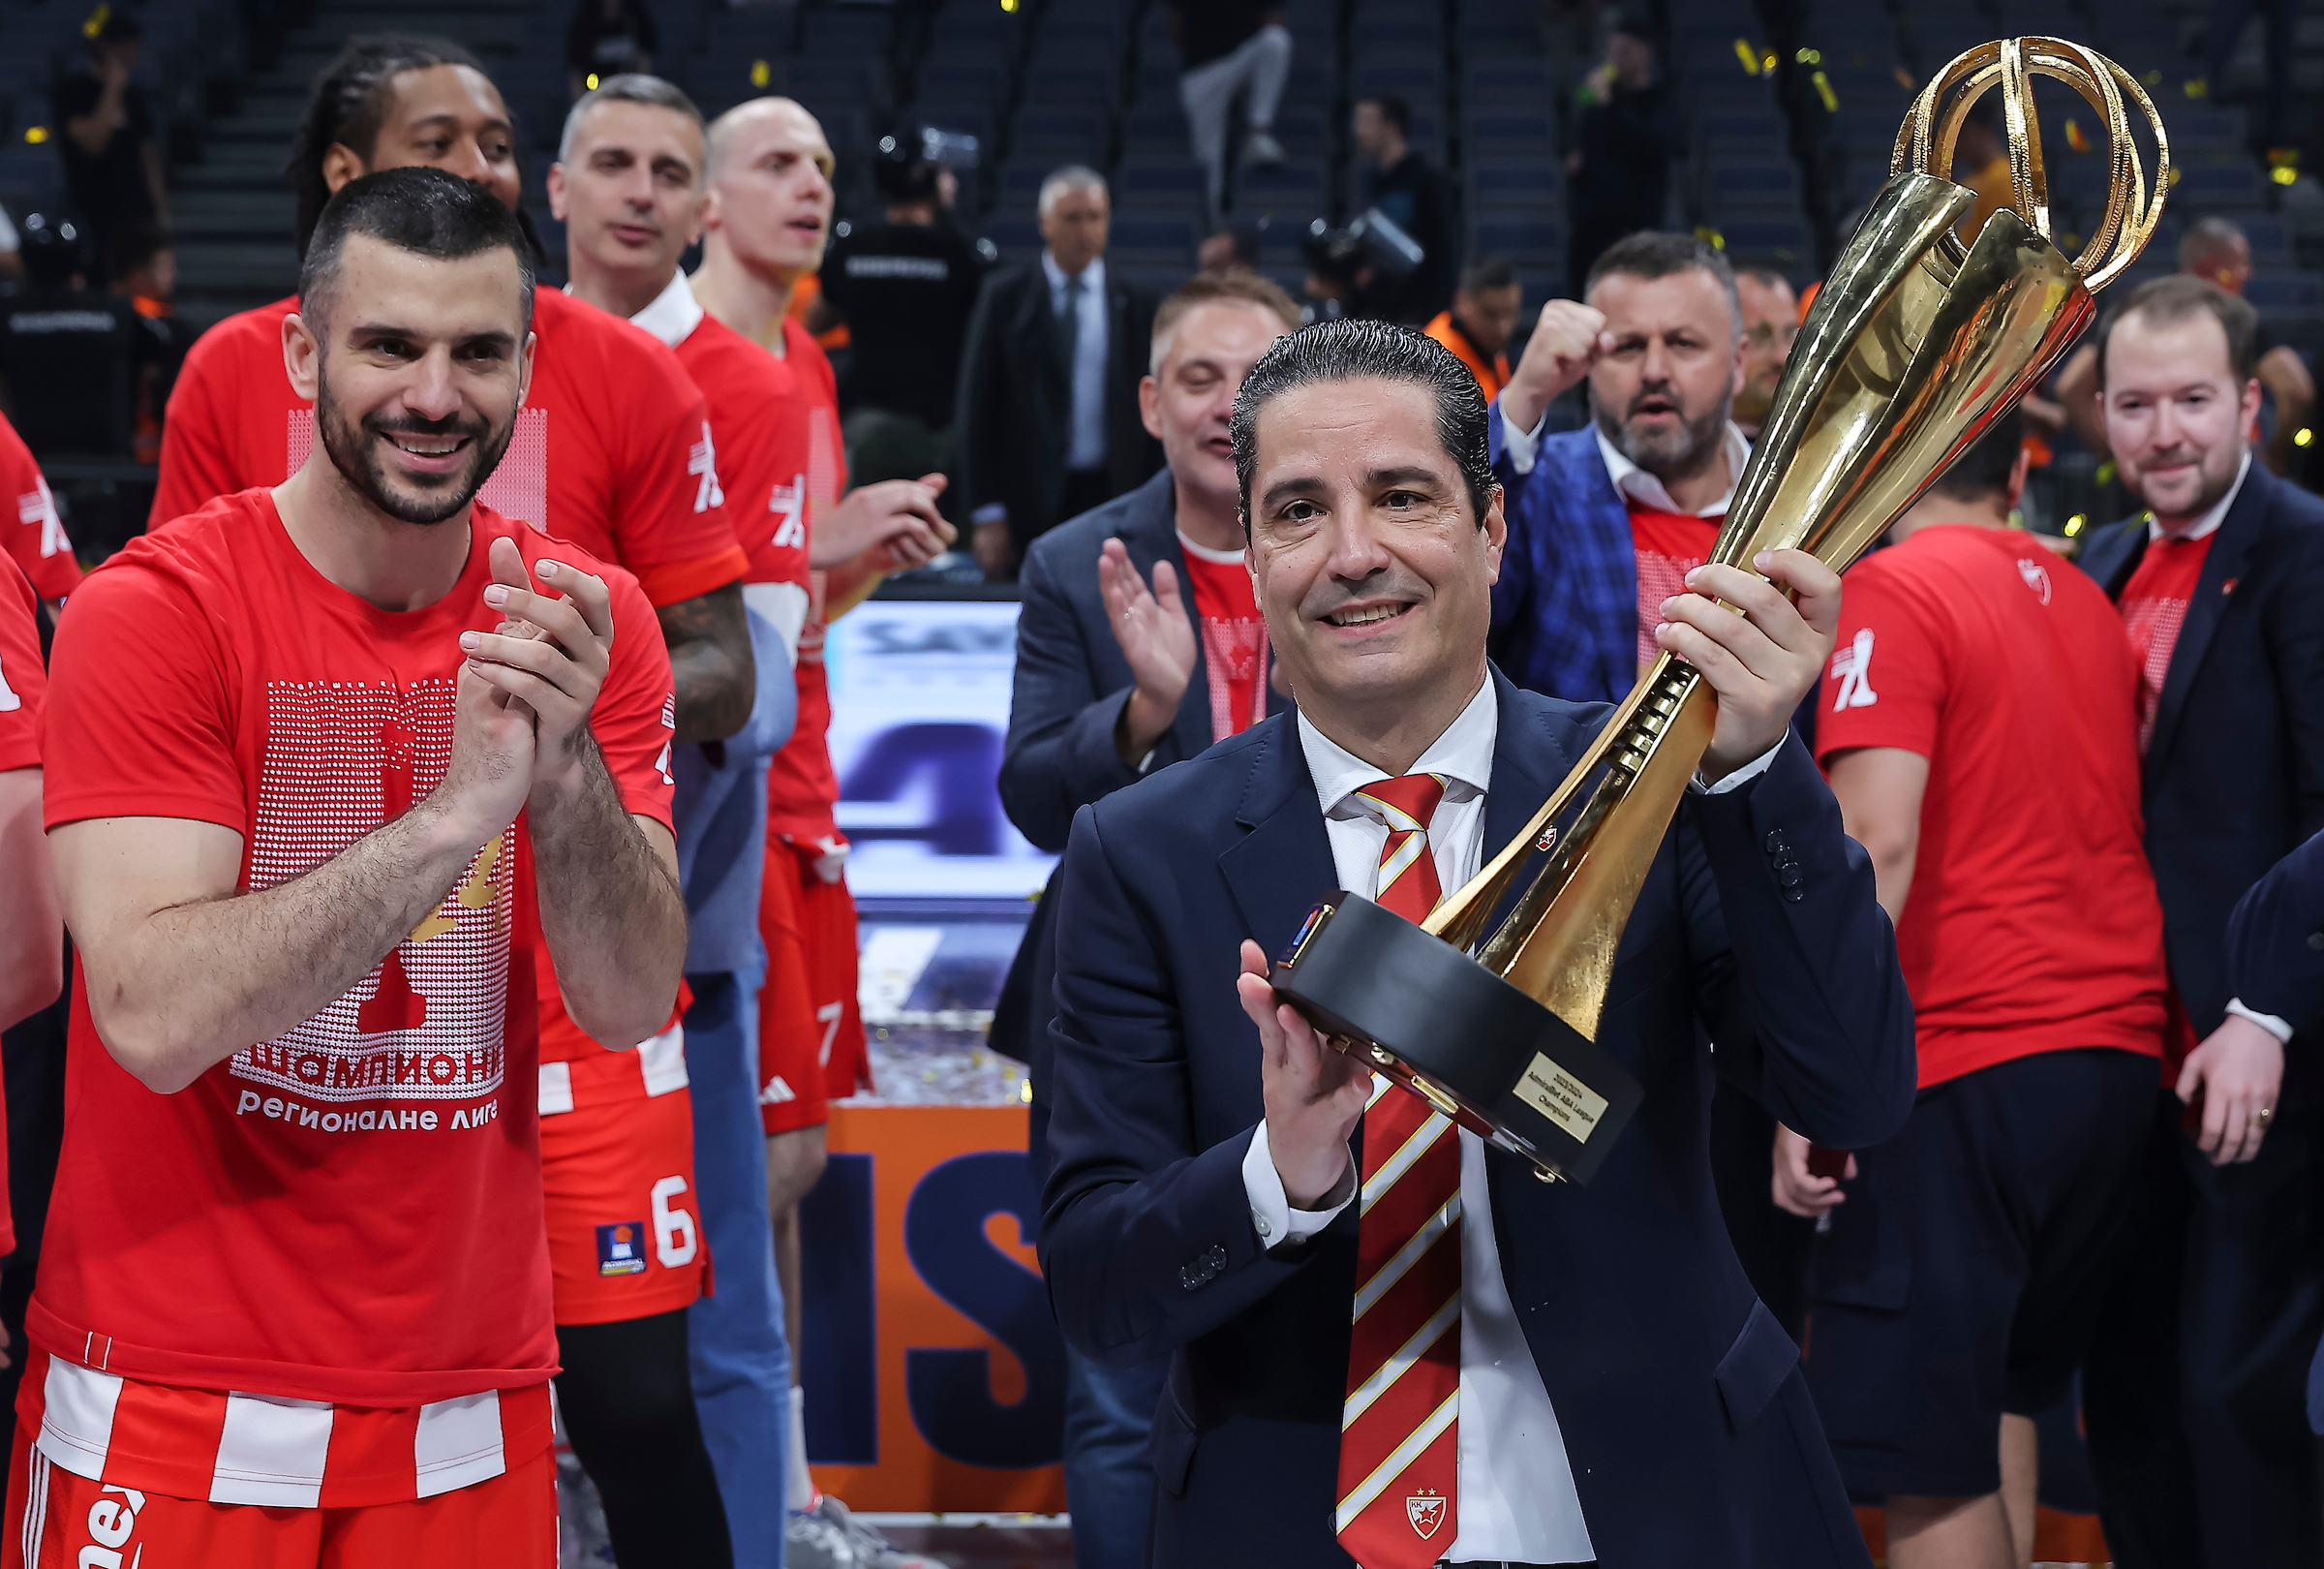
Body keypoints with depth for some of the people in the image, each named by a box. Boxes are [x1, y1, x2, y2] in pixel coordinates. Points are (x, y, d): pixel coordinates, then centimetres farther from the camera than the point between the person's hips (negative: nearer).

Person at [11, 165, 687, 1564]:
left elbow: (633, 1005, -7)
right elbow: (155, 1017, -23)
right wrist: (454, 812, -29)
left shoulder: (587, 621, 0)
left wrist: (563, 769, -24)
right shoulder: (157, 609, -12)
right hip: (180, 1395, -3)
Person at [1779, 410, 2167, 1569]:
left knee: (1928, 1464, -6)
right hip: (2120, 1050, 8)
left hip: (1964, 1056, -8)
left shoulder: (1893, 591, -8)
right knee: (1997, 1403, 23)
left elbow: (1877, 843, -18)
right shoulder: (2086, 602, 14)